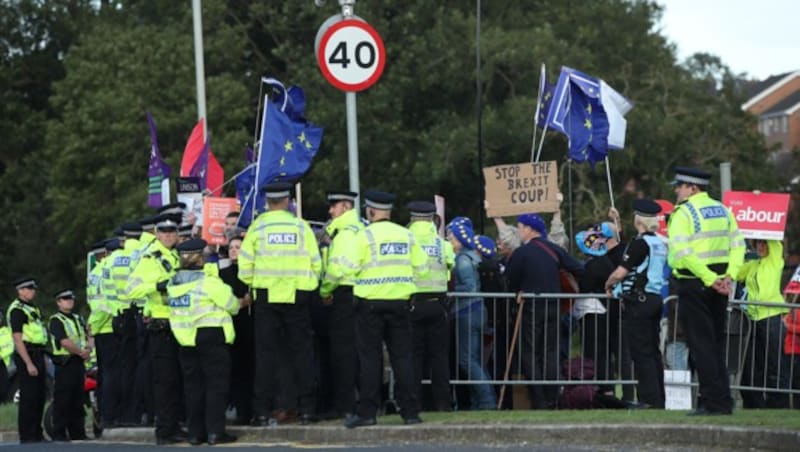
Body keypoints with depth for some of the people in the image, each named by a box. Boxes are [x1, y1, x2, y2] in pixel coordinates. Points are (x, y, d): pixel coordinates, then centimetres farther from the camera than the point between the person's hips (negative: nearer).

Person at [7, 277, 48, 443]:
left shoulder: (33, 309, 19)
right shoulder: (17, 310, -11)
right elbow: (18, 339, -17)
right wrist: (28, 363, -22)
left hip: (38, 355, 9)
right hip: (26, 355, -9)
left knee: (40, 396, 11)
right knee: (28, 398, -9)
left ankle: (37, 435, 18)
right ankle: (26, 437, -7)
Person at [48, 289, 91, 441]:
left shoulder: (78, 319, 20)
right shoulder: (56, 320, -5)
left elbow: (87, 337, 14)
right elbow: (65, 342, -15)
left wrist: (88, 349, -6)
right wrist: (81, 352, -12)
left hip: (79, 363, 8)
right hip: (65, 364, -8)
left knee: (78, 400, 10)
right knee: (62, 400, -8)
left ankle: (78, 432, 14)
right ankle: (59, 433, -8)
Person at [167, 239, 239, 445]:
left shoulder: (173, 283, 6)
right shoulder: (208, 281, -12)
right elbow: (231, 304, -7)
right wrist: (243, 302, 16)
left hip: (185, 340, 6)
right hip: (210, 335, -6)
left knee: (193, 385, 10)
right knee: (216, 384, -1)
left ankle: (195, 432, 10)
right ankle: (215, 431, -7)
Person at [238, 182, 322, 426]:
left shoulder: (257, 227, -1)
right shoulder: (301, 226, 2)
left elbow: (245, 265, -3)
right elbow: (316, 263, 3)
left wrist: (253, 286, 14)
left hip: (266, 296, 0)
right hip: (297, 295, 0)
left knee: (266, 353, 2)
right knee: (301, 351, 6)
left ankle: (262, 411, -2)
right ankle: (306, 408, 4)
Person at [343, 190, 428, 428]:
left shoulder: (366, 236, -8)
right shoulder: (406, 236, 7)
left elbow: (349, 268, -13)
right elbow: (421, 268, 8)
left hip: (371, 302, -4)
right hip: (400, 301, 4)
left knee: (369, 357, 0)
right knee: (402, 356, 7)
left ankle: (366, 411, -2)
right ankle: (410, 411, 5)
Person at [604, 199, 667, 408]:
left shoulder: (640, 243, -14)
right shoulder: (661, 244, 11)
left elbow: (620, 273, -17)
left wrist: (608, 285, 4)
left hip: (637, 301, -8)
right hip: (655, 298, 8)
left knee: (641, 353, -5)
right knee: (653, 352, 12)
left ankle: (650, 400, -7)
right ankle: (659, 399, 14)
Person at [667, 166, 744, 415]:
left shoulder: (683, 213, -10)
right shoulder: (723, 210, 12)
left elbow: (682, 253, -21)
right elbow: (738, 245, 8)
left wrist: (710, 280, -19)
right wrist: (729, 276, -2)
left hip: (693, 285, -7)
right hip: (719, 287, 7)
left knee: (701, 345, -4)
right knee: (716, 344, 14)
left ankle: (712, 401, -7)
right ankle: (723, 401, 13)